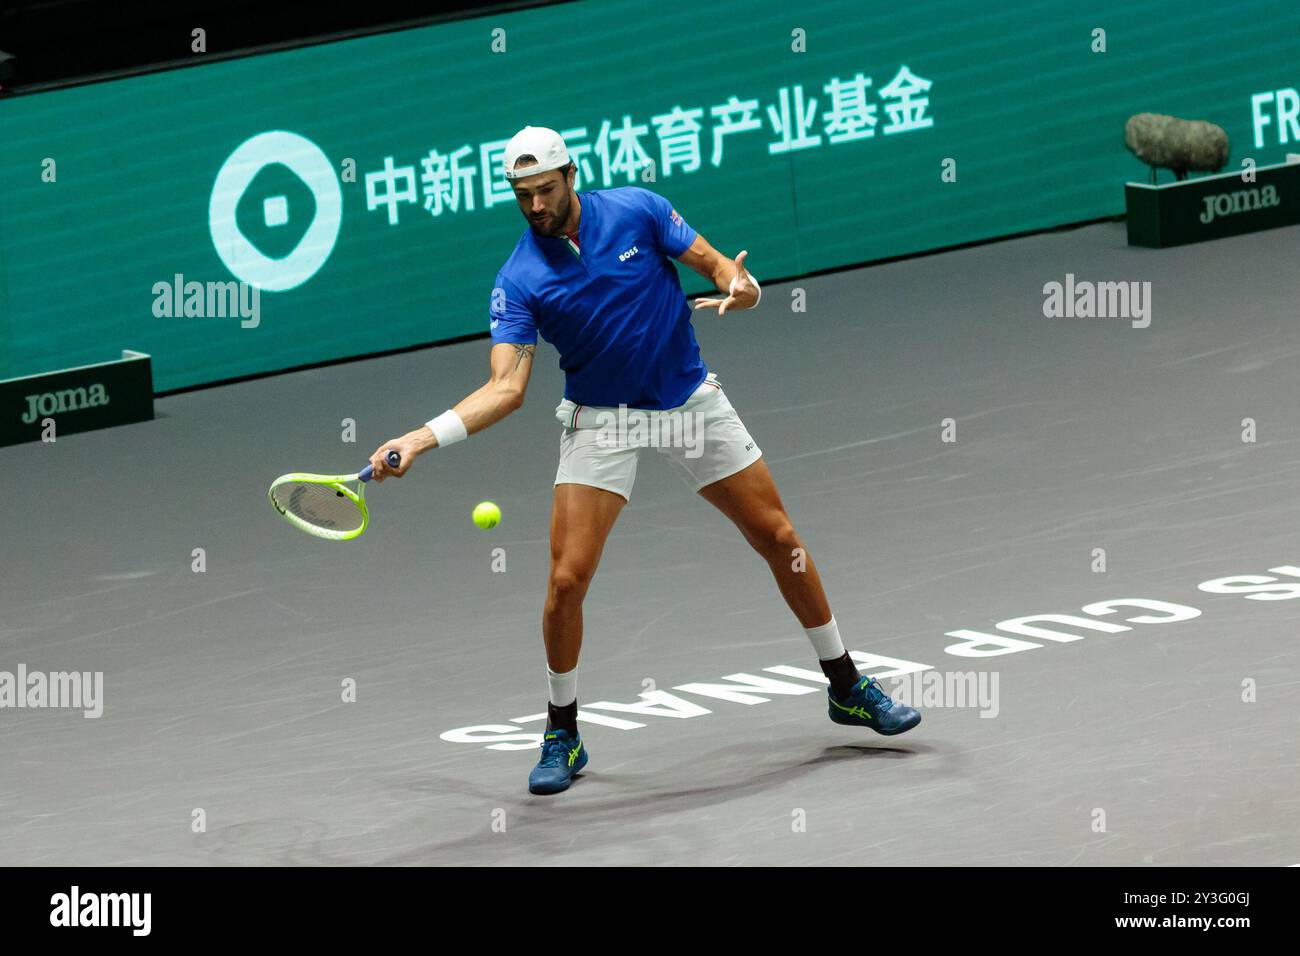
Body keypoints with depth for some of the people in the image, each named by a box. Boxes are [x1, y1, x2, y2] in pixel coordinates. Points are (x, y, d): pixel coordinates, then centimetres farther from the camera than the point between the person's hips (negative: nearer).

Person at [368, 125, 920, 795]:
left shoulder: (639, 211, -11)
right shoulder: (518, 282, -14)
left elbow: (714, 263, -2)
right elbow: (507, 387, -20)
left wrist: (741, 287, -26)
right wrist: (421, 438, -34)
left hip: (691, 402, 1)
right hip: (602, 421, -1)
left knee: (778, 538, 6)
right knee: (567, 579, -13)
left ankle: (846, 687, 24)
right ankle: (562, 734, 6)